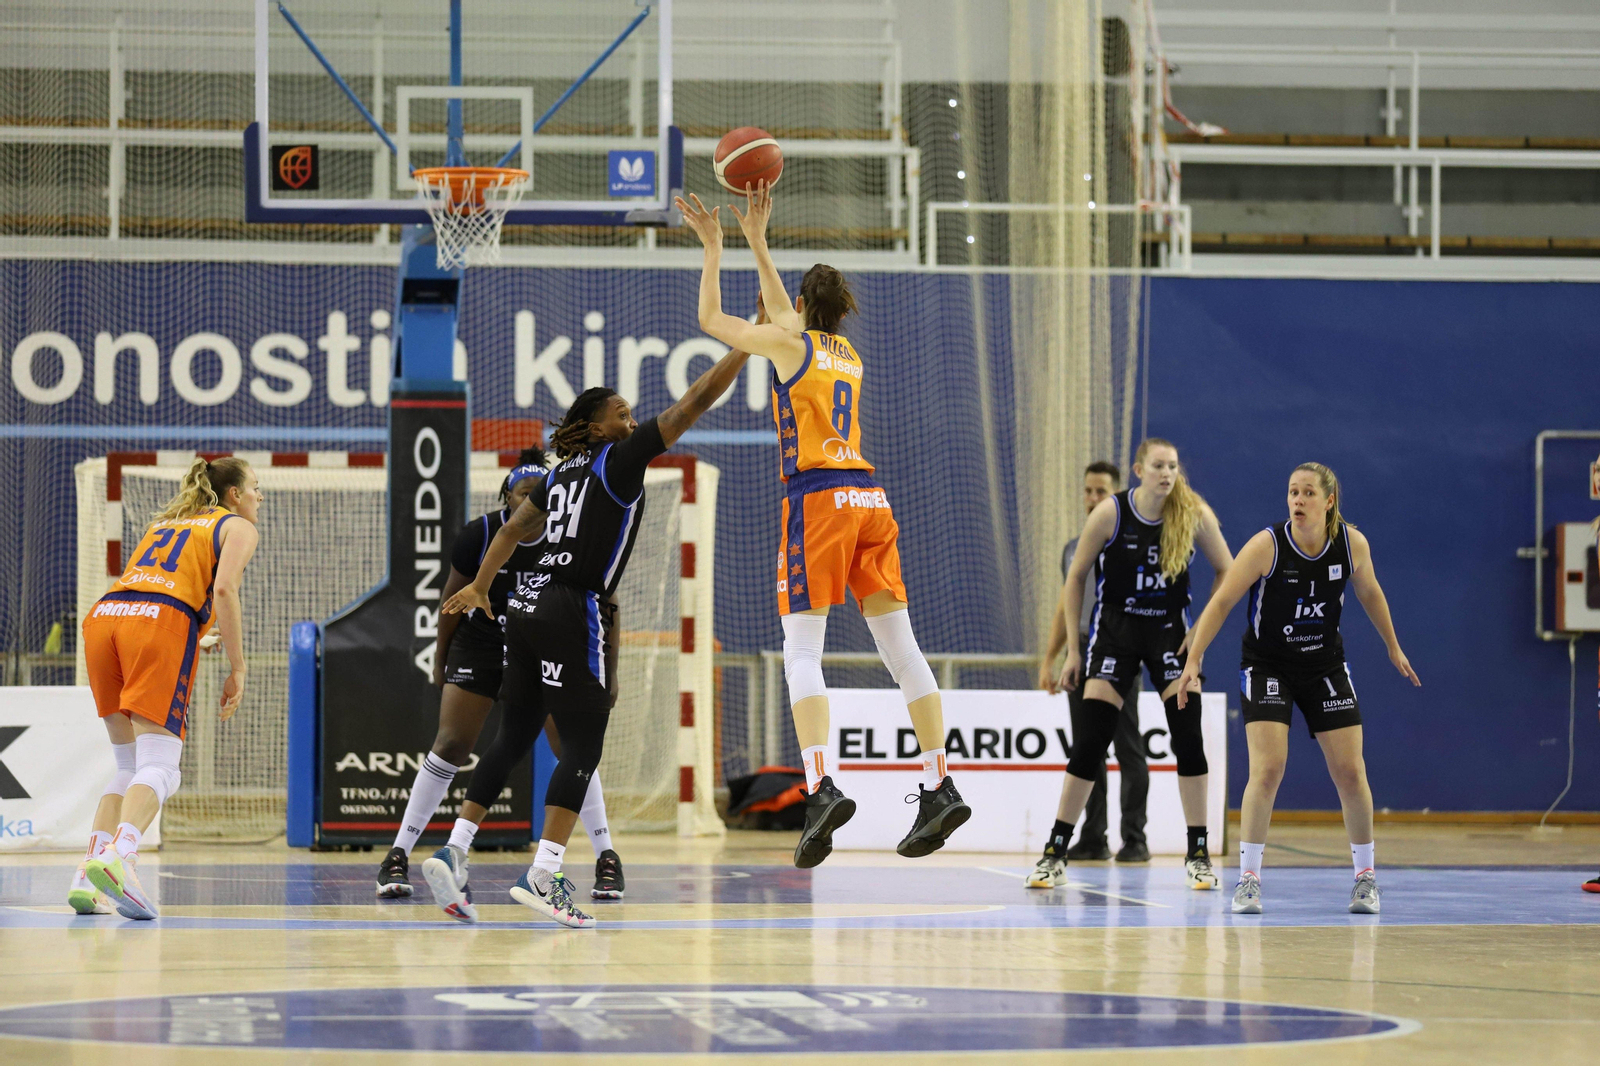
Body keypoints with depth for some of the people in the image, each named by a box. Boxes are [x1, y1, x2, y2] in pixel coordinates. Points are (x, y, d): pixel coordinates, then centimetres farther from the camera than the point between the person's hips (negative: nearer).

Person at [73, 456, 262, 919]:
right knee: (159, 769, -14)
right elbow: (224, 590, -2)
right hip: (161, 624, -6)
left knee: (130, 767, 15)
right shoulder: (238, 527, 16)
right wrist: (237, 668, -2)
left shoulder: (165, 522, 34)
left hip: (103, 617, 6)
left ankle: (89, 875, 0)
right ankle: (118, 856, -40)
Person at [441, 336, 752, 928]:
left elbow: (513, 529, 24)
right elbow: (696, 402, -8)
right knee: (583, 748, -6)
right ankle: (542, 877, -13)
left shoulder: (563, 473, 15)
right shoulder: (619, 460, -6)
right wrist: (749, 342, -5)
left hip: (528, 608, 8)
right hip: (572, 617, -8)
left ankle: (454, 851, 12)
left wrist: (480, 586, 33)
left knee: (514, 739, 14)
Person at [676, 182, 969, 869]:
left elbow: (711, 320, 13)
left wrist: (714, 247, 23)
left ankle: (821, 787, -26)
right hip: (870, 499, 6)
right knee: (898, 645, 5)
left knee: (802, 652, -10)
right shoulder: (848, 353, 20)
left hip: (818, 499, -6)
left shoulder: (790, 343, 2)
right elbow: (782, 316, 37)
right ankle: (939, 787, 2)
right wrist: (756, 243, 41)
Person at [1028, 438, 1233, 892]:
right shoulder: (1110, 514, -13)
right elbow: (1075, 577, -3)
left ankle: (1197, 854, 2)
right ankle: (1055, 854, 0)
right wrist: (1073, 649, -3)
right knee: (1089, 742, -8)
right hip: (1115, 628, -1)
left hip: (1170, 630, 1)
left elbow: (1226, 570, 3)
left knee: (1188, 738, -9)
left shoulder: (1193, 513, -10)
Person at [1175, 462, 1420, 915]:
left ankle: (1365, 876, 15)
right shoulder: (1266, 546, -21)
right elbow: (1220, 603, -19)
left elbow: (1369, 592, 9)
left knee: (1350, 772, -1)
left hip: (1325, 665, 3)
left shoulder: (1352, 543, -11)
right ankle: (1248, 878, -9)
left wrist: (1393, 647, 18)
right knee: (1267, 769, -17)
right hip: (1267, 665, -3)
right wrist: (1193, 660, -27)